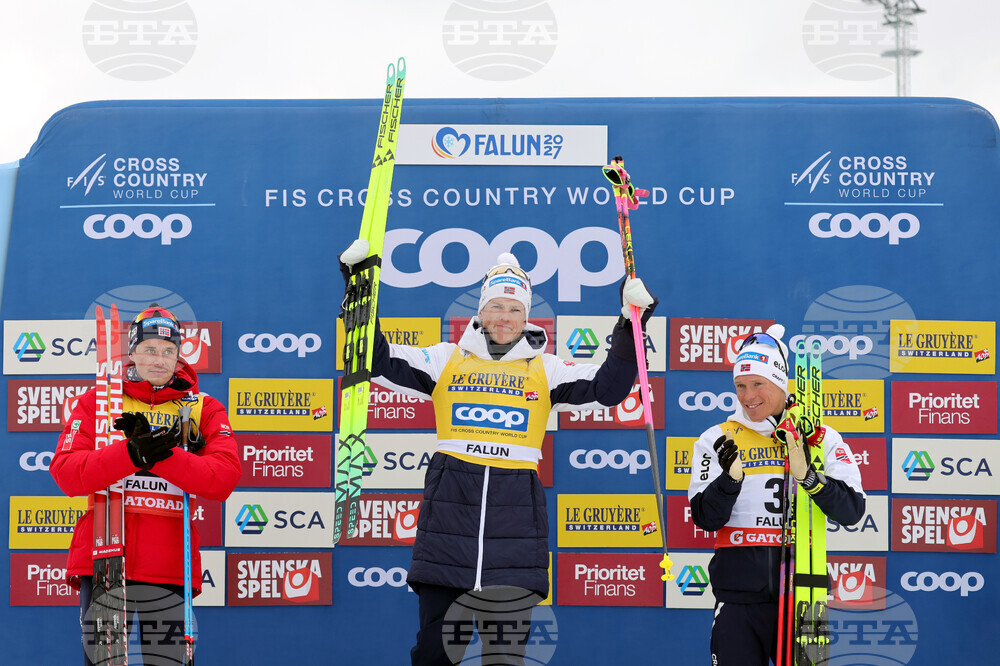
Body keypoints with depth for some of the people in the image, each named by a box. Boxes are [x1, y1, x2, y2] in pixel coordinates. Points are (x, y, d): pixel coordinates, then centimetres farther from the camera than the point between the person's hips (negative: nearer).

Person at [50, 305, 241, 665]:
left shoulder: (204, 409, 10)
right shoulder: (97, 401, 10)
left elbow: (224, 478, -6)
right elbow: (66, 472, -5)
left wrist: (162, 455, -19)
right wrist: (132, 454, -20)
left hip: (169, 568, 0)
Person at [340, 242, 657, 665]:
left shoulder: (545, 369, 10)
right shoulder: (446, 360, 11)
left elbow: (607, 389, 3)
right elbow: (379, 362, 8)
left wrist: (630, 329, -5)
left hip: (516, 511, 0)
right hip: (449, 504, 0)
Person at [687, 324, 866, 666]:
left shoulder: (820, 439, 3)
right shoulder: (717, 441, 5)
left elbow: (852, 512, -6)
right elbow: (705, 519, -3)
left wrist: (807, 474, -22)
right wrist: (730, 477, -21)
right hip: (739, 596, 0)